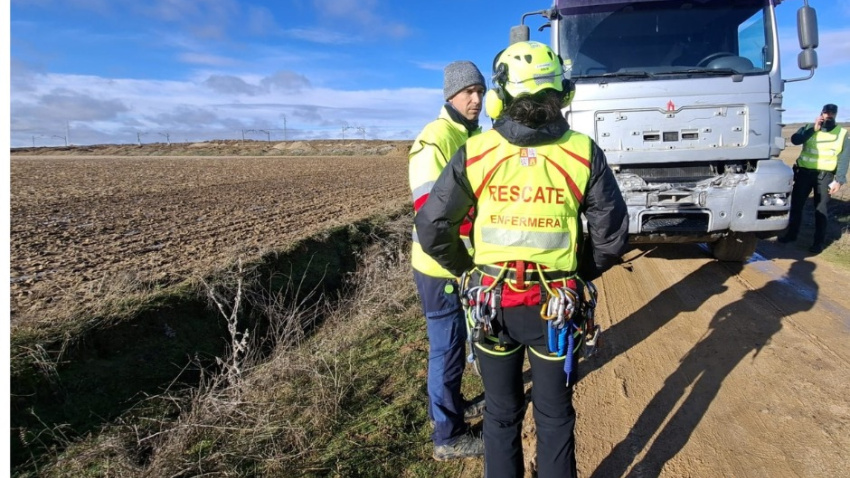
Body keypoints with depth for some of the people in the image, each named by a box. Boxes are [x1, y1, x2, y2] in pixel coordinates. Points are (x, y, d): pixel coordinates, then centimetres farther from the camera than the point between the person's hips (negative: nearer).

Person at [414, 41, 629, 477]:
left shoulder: (475, 152, -9)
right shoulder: (584, 153, -7)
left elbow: (431, 227, -6)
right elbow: (611, 235, -3)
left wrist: (466, 271, 9)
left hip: (491, 301, 0)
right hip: (555, 305, 0)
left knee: (501, 415, 19)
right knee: (555, 416, 19)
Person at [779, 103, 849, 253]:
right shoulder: (809, 128, 7)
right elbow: (795, 139, -15)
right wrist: (814, 129, -19)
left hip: (825, 175, -1)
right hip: (805, 172, 2)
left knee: (820, 208, 1)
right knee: (796, 204, 6)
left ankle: (819, 242, 7)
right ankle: (791, 234, 22)